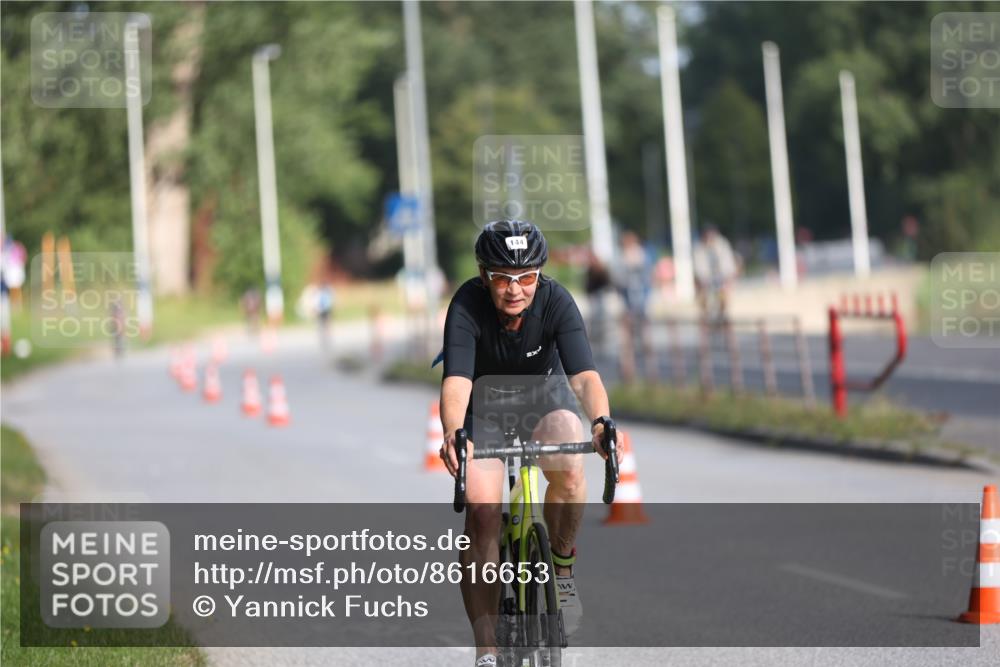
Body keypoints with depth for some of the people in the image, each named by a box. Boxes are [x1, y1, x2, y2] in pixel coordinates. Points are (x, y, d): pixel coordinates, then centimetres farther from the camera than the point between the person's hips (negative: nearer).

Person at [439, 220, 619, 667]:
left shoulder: (556, 301, -26)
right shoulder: (467, 306, -28)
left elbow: (584, 376, -35)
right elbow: (456, 382, -39)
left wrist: (599, 421, -56)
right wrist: (453, 433, -60)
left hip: (542, 395, 1)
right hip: (483, 402, -1)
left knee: (569, 470, -31)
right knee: (481, 513, -18)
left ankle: (562, 571, -4)